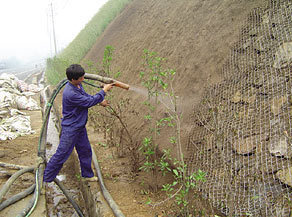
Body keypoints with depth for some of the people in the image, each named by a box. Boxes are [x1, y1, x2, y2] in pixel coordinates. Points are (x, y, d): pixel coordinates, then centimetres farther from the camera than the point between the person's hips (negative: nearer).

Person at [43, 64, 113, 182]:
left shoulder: (78, 85, 0)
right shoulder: (70, 93, -30)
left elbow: (86, 96, 20)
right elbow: (89, 102, -24)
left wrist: (100, 101, 8)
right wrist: (104, 91, -15)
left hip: (80, 126, 9)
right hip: (70, 129, -9)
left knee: (85, 151, 19)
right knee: (61, 154, 0)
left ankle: (87, 175, 37)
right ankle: (45, 179, 16)